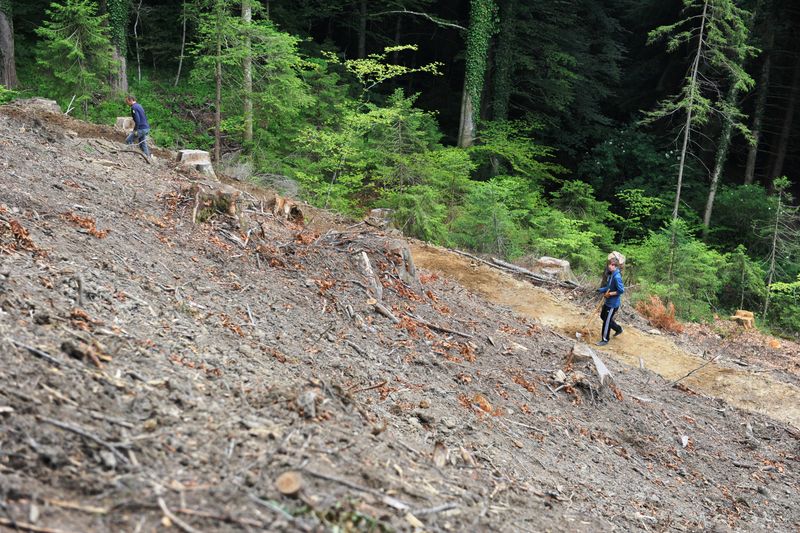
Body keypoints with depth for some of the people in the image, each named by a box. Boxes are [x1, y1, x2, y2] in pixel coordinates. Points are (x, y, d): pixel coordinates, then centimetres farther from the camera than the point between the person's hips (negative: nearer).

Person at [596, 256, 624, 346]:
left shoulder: (617, 277, -27)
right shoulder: (611, 274, 3)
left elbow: (621, 290, -27)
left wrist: (610, 294, -22)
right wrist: (601, 290, 2)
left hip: (613, 304, -10)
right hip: (608, 302, 10)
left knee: (607, 321, 2)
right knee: (603, 316, 24)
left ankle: (605, 340, 17)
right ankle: (618, 329, 40)